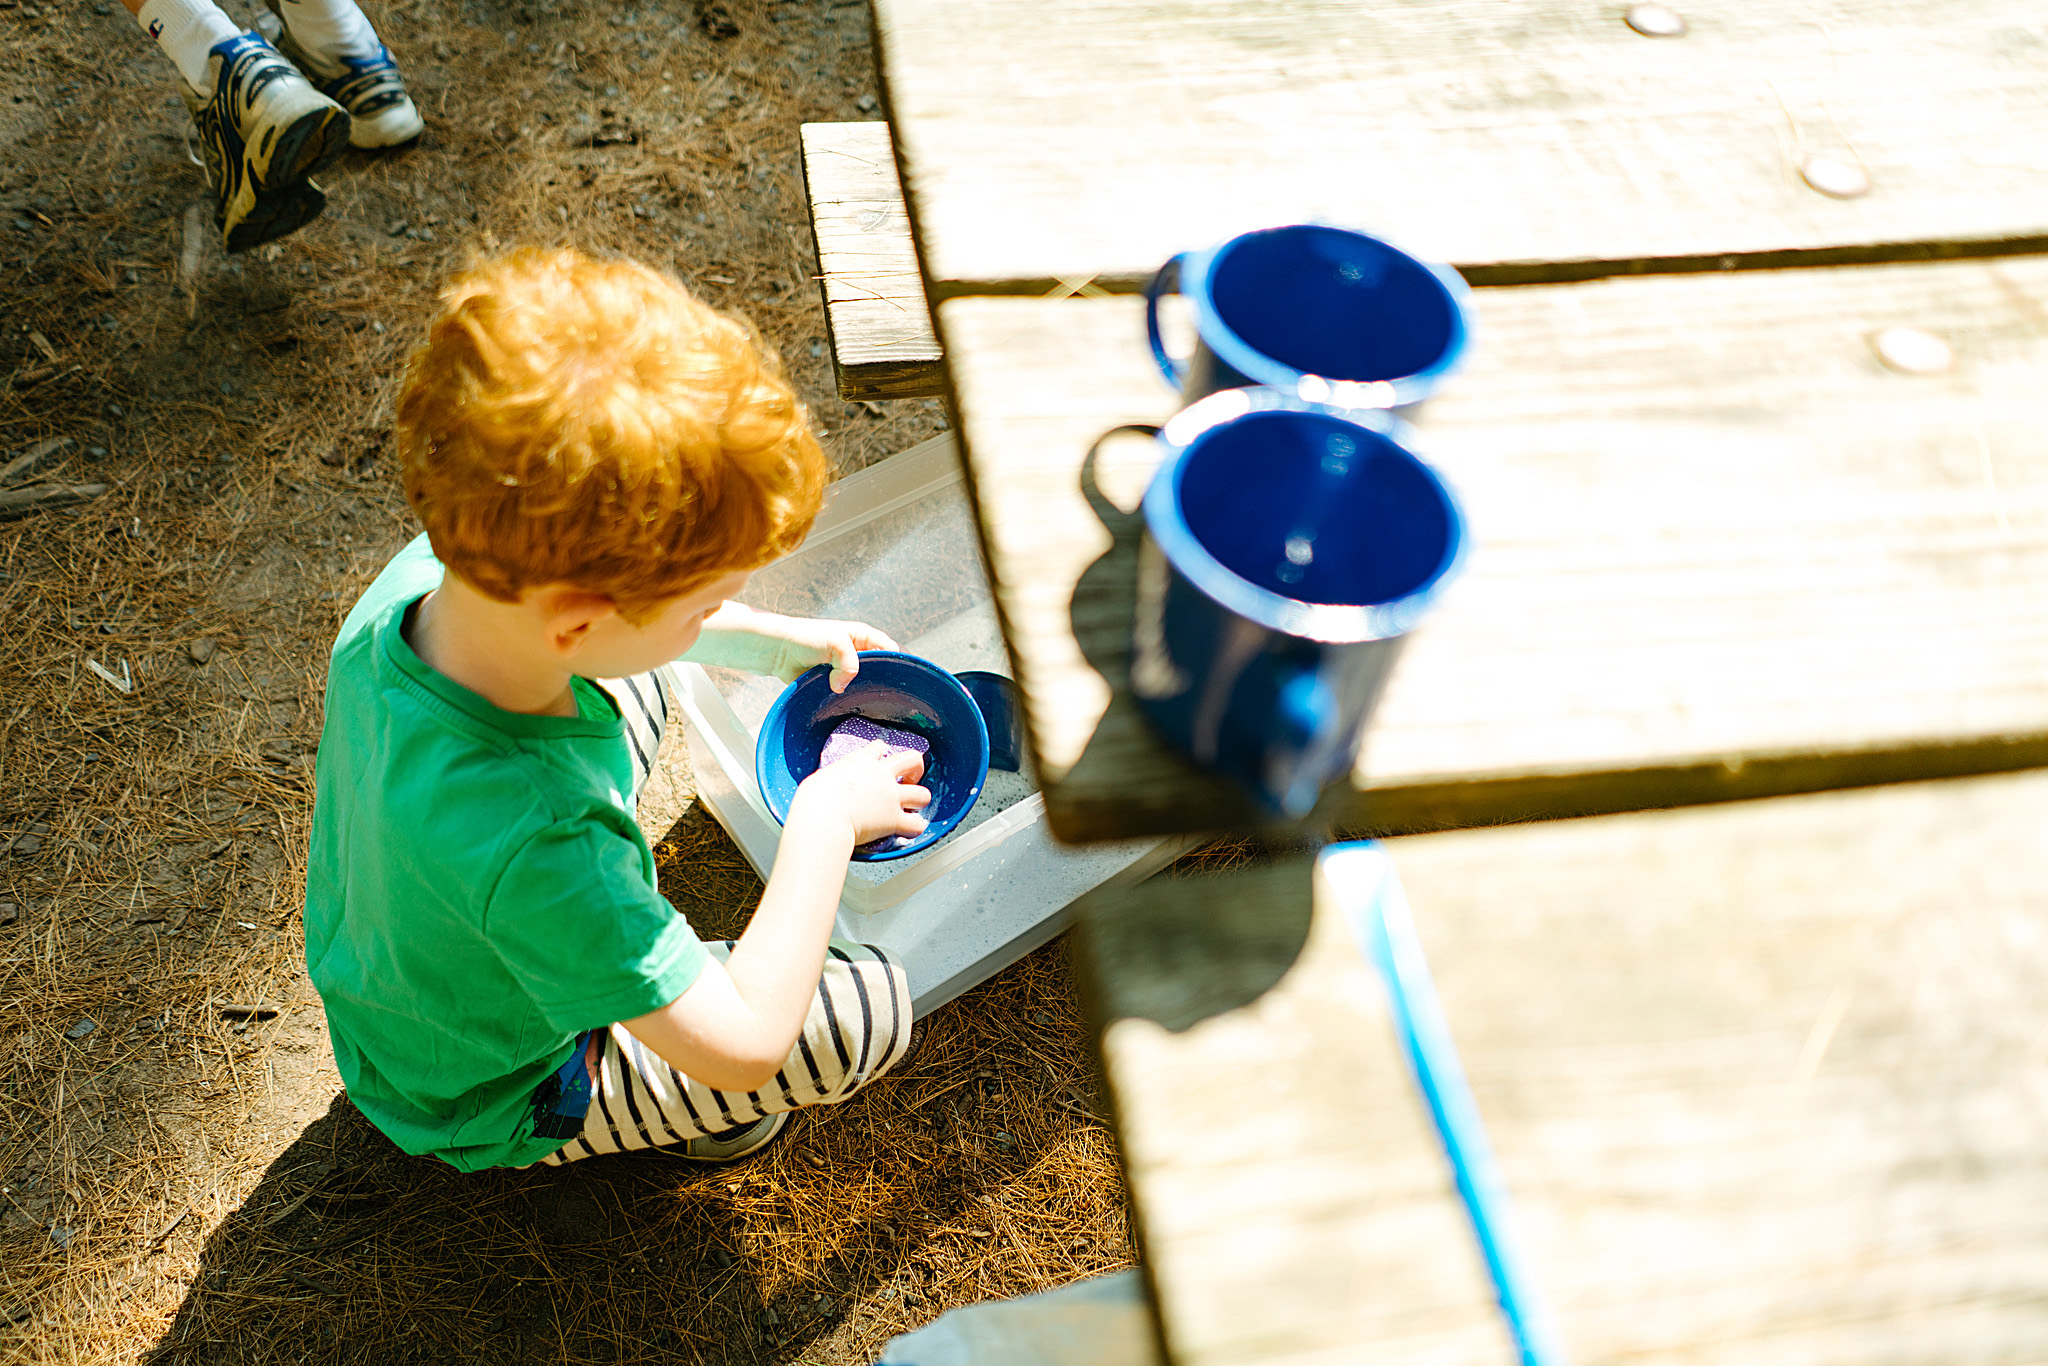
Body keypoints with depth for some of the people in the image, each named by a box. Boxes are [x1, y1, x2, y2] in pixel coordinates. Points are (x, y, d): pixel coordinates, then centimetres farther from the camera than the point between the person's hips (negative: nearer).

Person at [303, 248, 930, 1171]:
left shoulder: (421, 579, -25)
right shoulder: (532, 846, -47)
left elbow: (613, 608, 1)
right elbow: (746, 1048, -35)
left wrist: (762, 637, -4)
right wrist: (825, 819, -26)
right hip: (494, 1110, -7)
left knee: (631, 693, 18)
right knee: (873, 1004, -13)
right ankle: (653, 1113, 12)